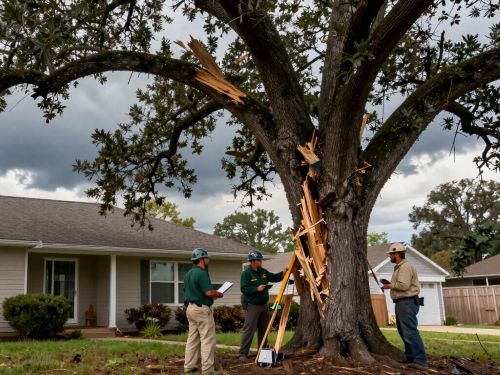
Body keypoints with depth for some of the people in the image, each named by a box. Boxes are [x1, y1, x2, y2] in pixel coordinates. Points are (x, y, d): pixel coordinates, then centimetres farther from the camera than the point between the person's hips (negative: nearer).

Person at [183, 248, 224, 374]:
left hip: (190, 308, 9)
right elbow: (209, 292, -23)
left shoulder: (188, 274, 12)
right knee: (207, 339, -5)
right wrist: (218, 294, -2)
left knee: (192, 339, 13)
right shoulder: (201, 273, -17)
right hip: (202, 309, -9)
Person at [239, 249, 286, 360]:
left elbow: (274, 278, 18)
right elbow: (243, 288, -19)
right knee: (249, 330, -9)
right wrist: (257, 289, -26)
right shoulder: (246, 273, -13)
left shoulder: (263, 271, 9)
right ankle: (243, 353, -4)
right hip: (252, 306, -7)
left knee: (263, 330, 15)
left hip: (263, 305, 8)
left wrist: (282, 273, 2)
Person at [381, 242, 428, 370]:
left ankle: (420, 361, -13)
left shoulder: (405, 267, -15)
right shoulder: (399, 267, 19)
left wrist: (389, 285, -12)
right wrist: (390, 285, 8)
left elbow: (403, 285, -25)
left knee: (410, 332, -13)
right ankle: (411, 357, 24)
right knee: (404, 331, 16)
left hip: (407, 302, -11)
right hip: (402, 302, 11)